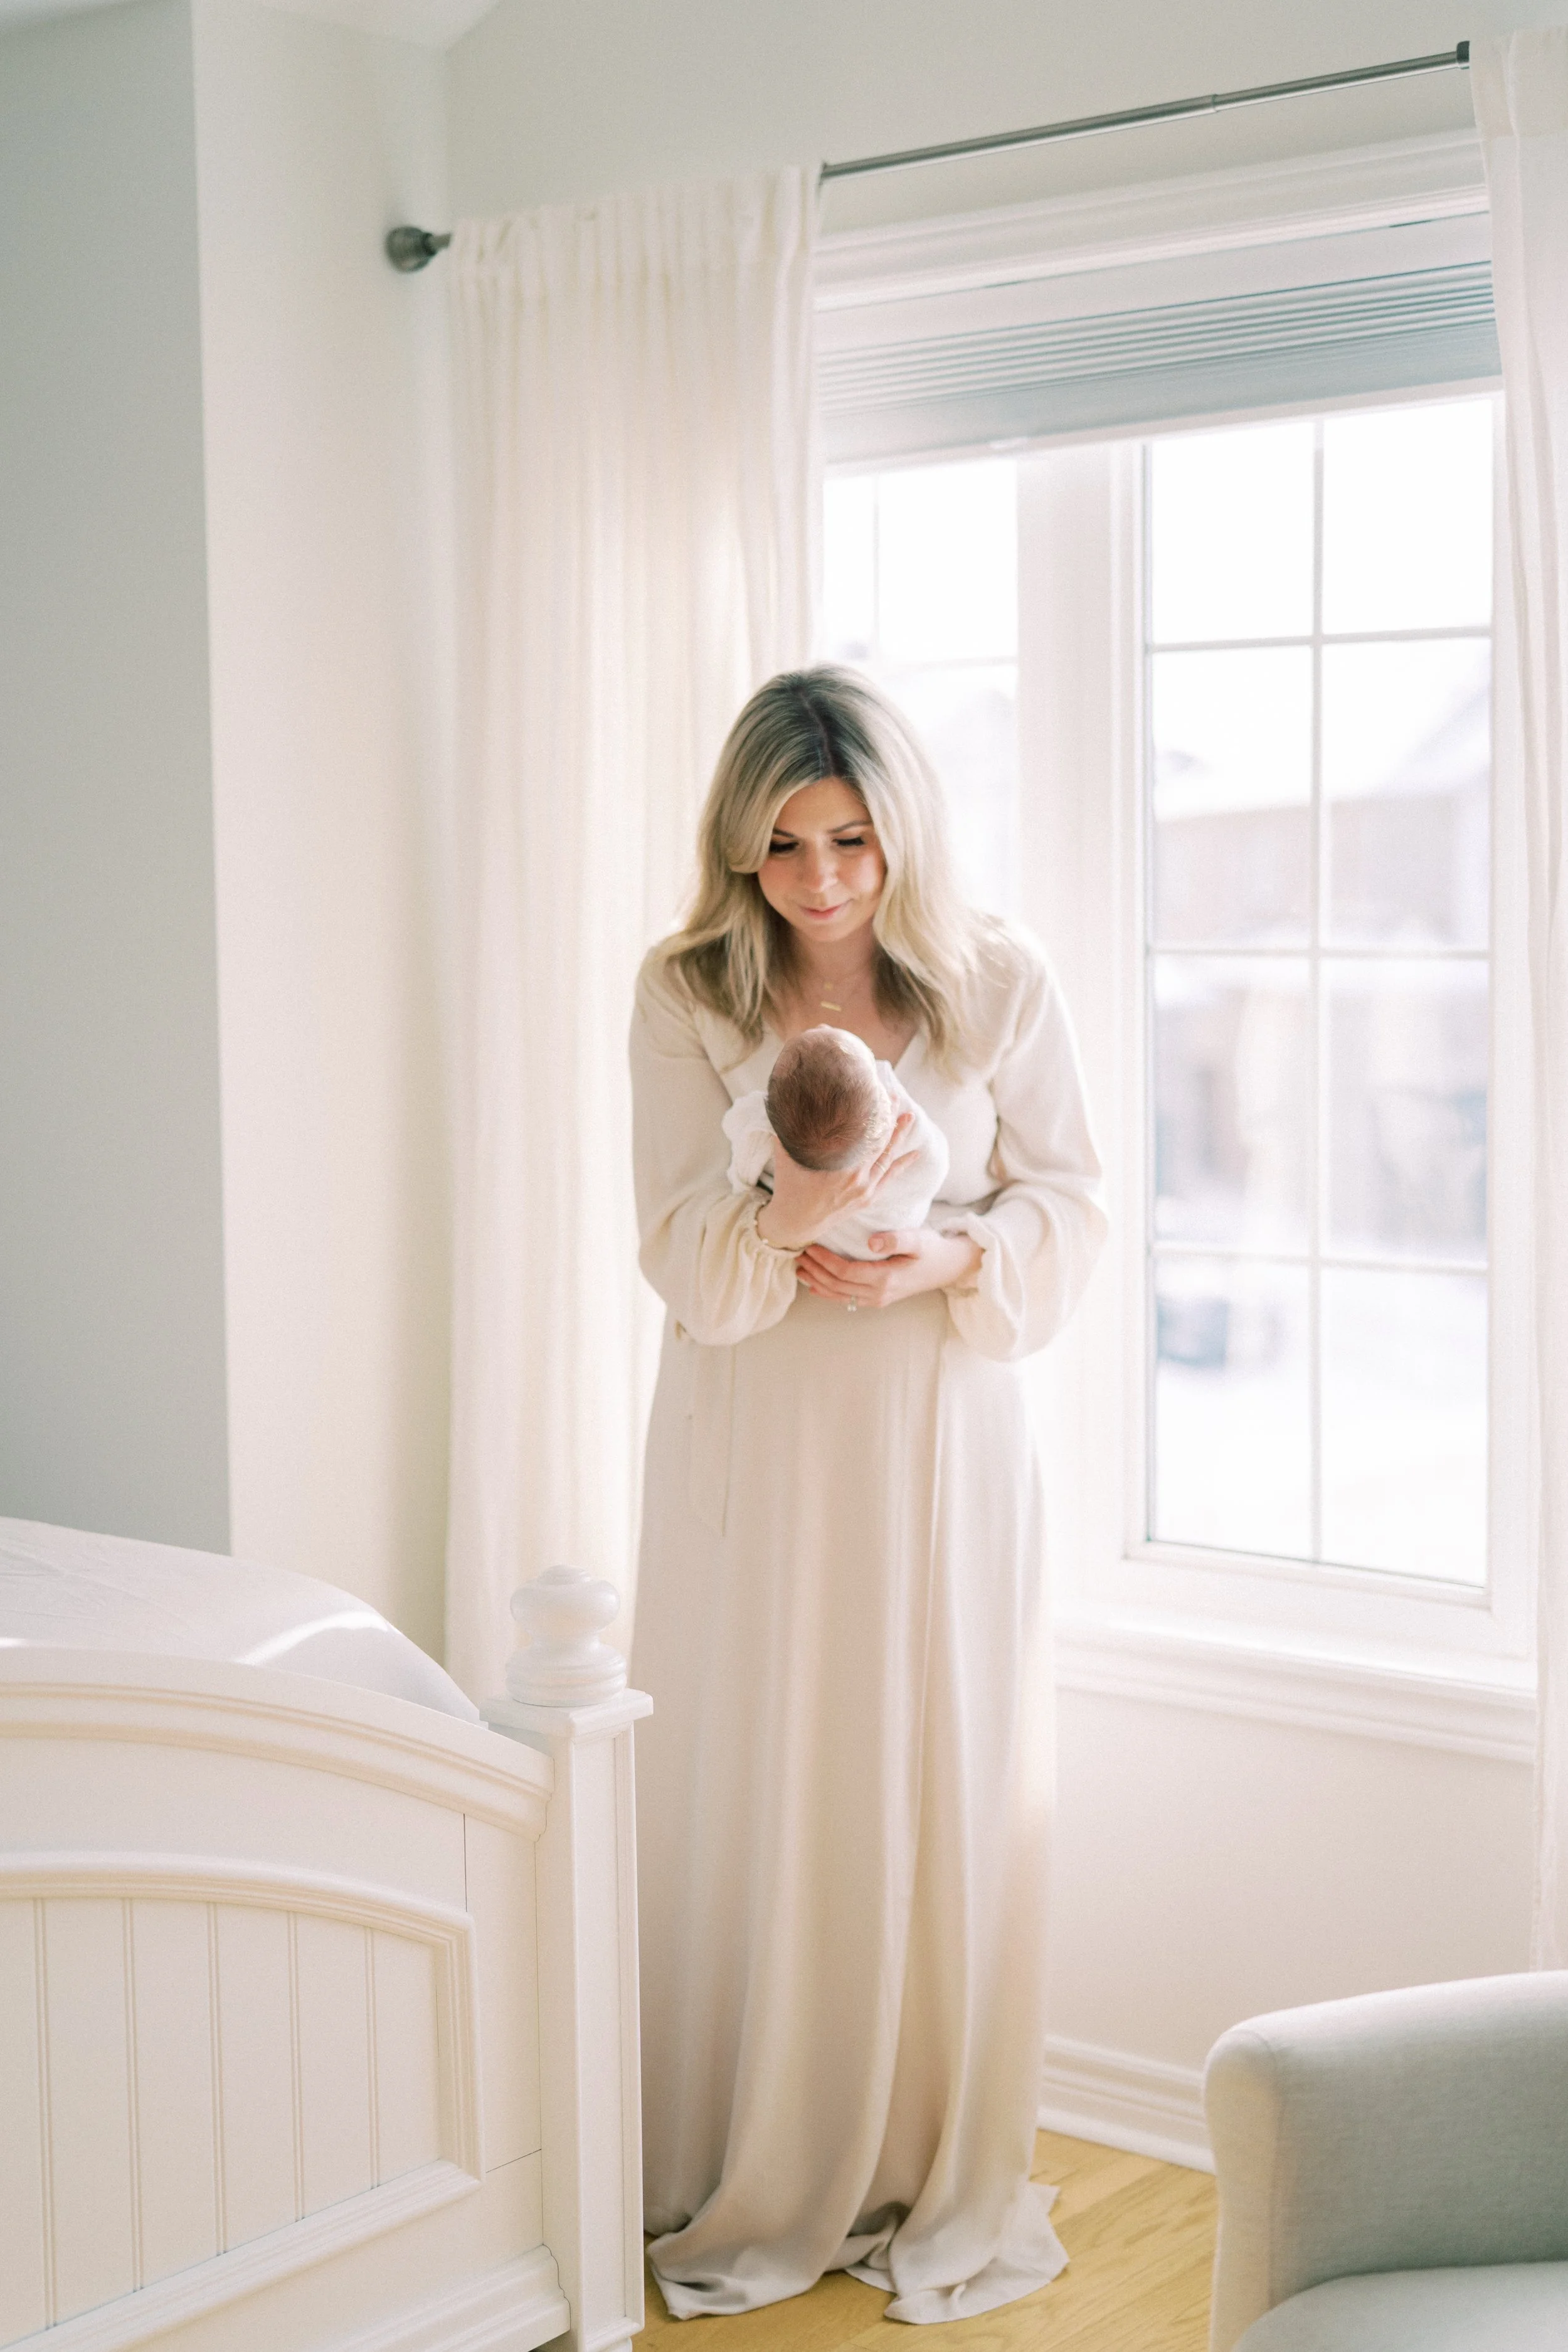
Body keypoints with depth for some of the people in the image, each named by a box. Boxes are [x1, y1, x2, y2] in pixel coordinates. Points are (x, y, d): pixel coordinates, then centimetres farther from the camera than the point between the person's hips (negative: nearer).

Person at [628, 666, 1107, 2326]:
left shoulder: (1000, 984, -1)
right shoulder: (686, 997, -2)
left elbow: (1070, 1213, 2)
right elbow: (682, 1258, -6)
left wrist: (944, 1258, -17)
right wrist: (786, 1217, -28)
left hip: (942, 1444, 0)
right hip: (756, 1449, 0)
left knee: (948, 1798, 4)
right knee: (748, 1800, 4)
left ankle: (941, 2189, 20)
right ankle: (750, 2189, 20)